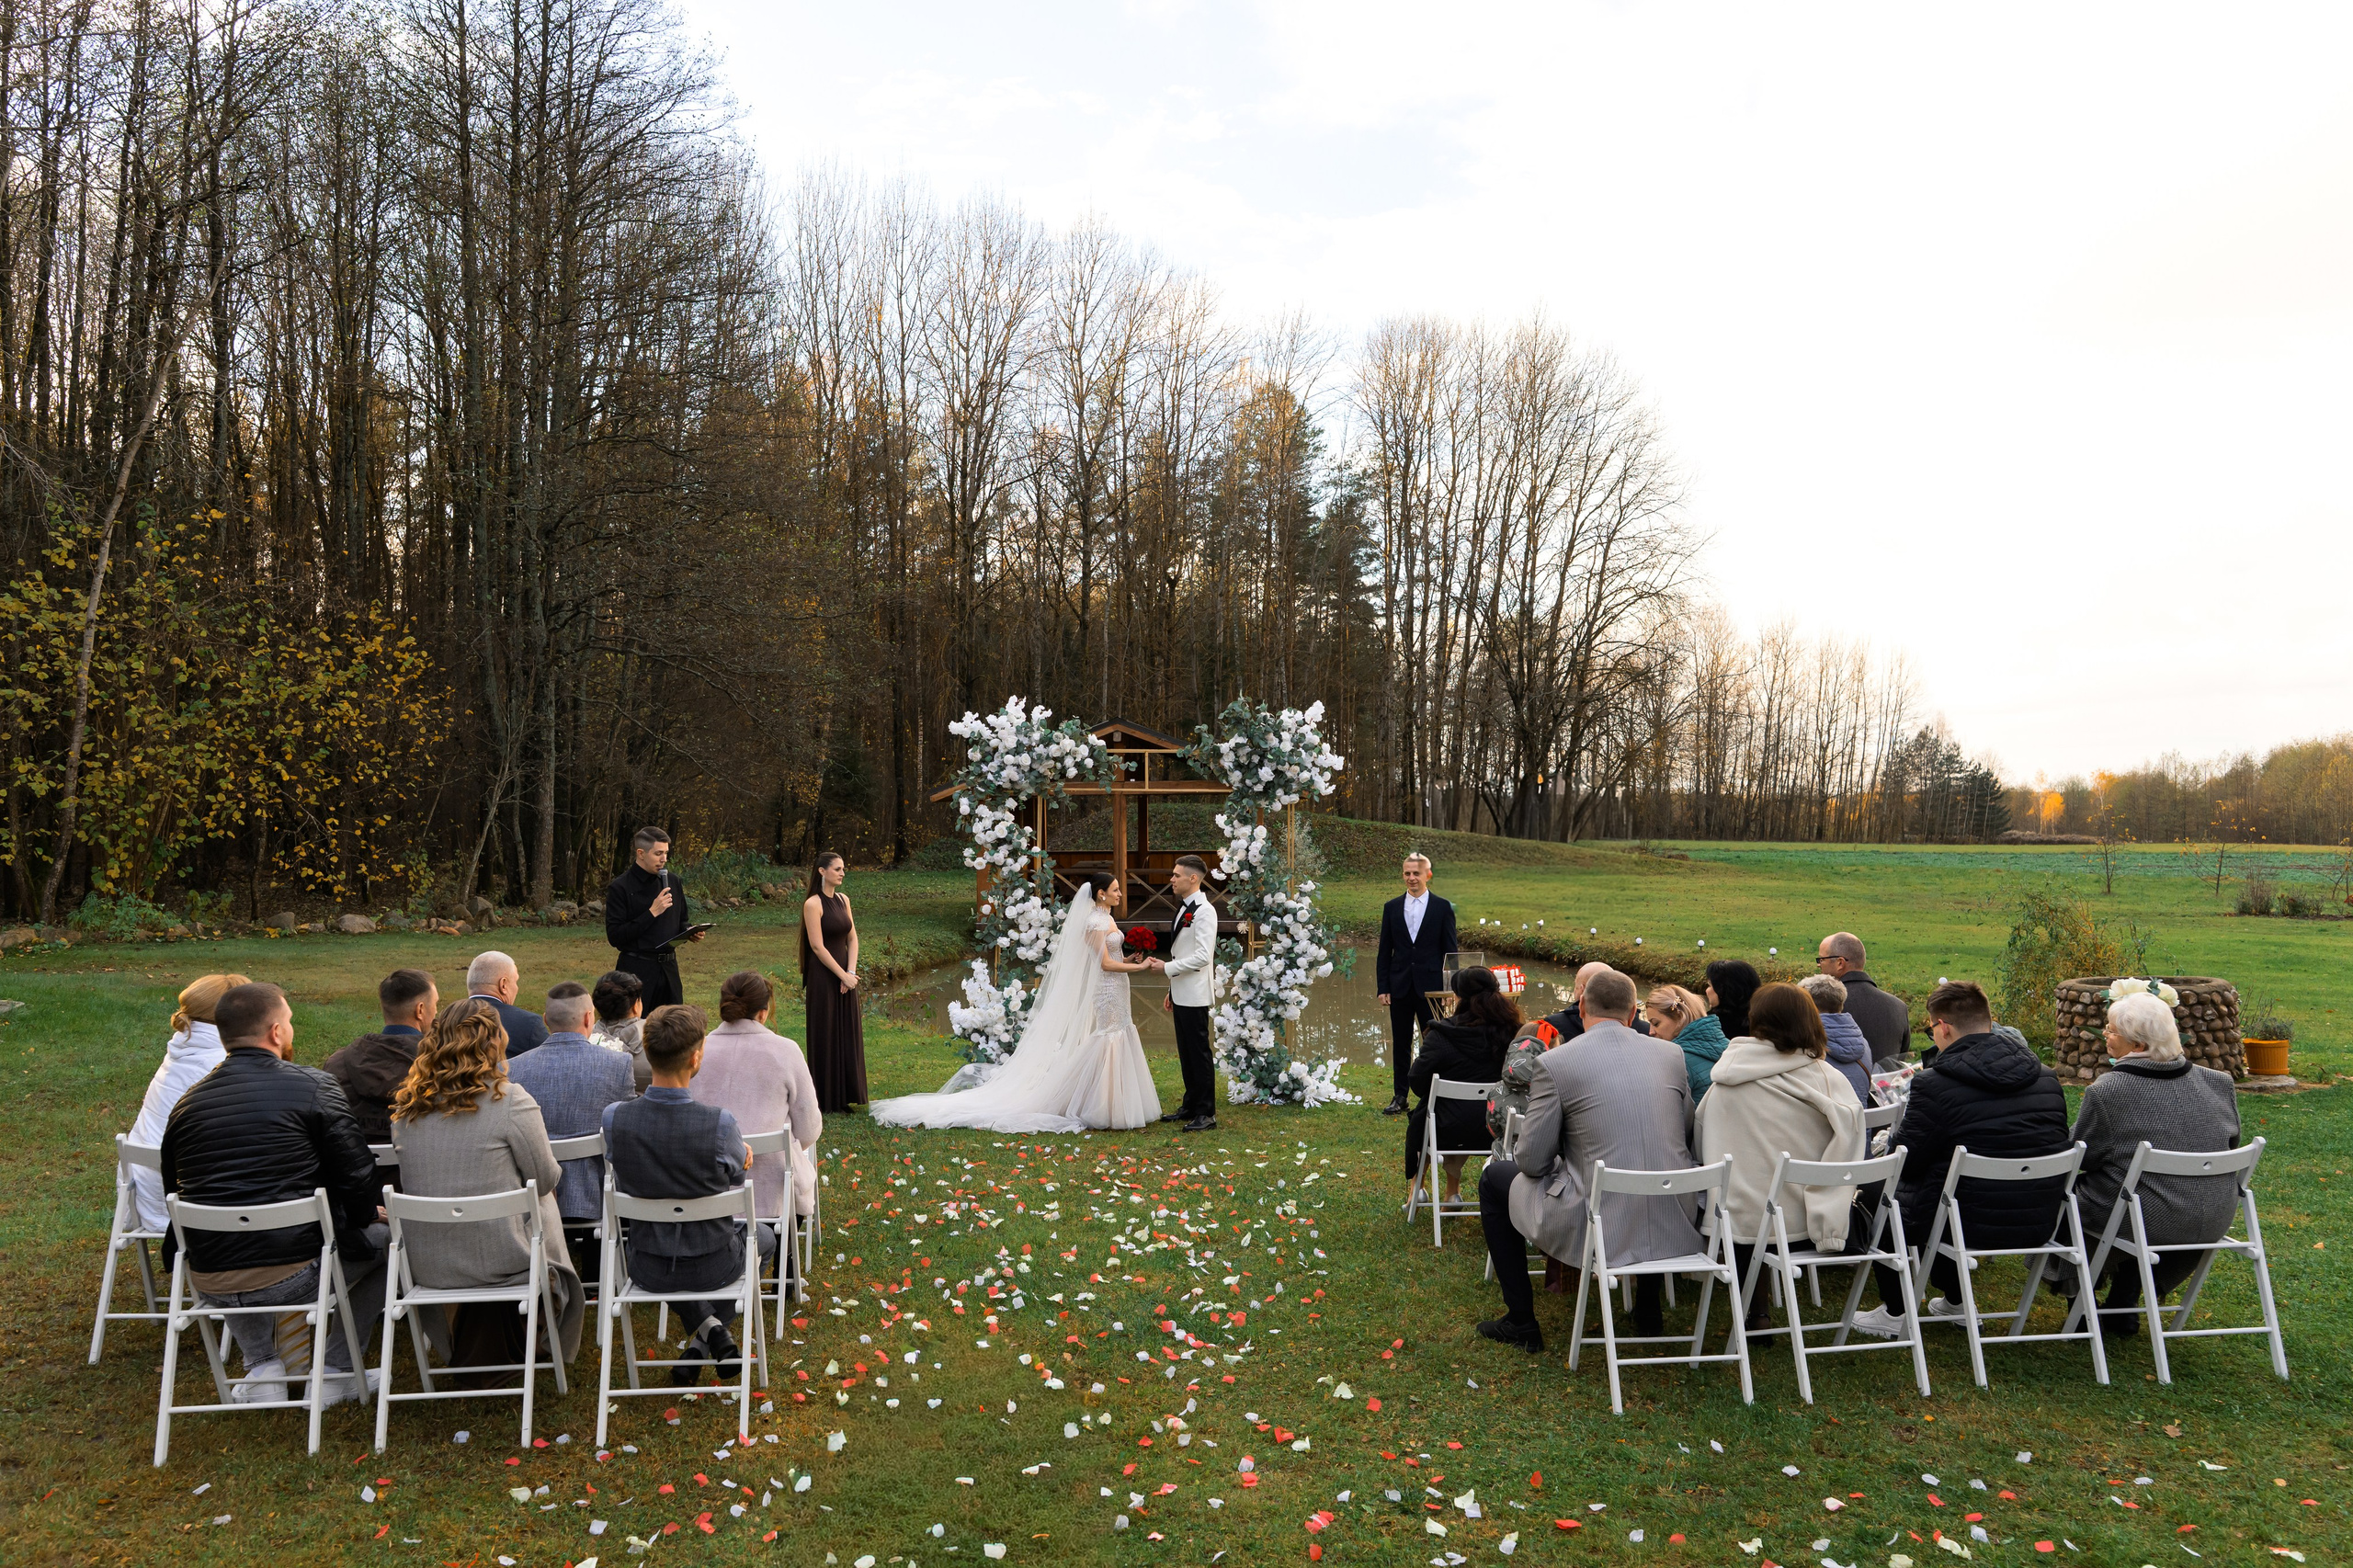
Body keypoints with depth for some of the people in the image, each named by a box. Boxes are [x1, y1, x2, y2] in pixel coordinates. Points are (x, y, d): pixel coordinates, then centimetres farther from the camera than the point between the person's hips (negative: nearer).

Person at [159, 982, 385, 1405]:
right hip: (294, 1277, -5)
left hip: (210, 1286, 5)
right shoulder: (314, 1087, -9)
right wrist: (368, 1214, 13)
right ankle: (337, 1369, 21)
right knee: (384, 1235, 21)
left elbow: (174, 1194, 15)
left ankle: (261, 1366, 28)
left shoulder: (187, 1102, 6)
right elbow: (357, 1174, -9)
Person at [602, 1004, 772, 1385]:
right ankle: (701, 1344, 21)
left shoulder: (614, 1117, -20)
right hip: (713, 1266, -2)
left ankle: (706, 1325, 19)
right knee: (763, 1237, 32)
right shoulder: (720, 1124, -29)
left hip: (645, 1268, 2)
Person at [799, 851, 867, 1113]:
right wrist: (843, 975, -13)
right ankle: (825, 1099, 11)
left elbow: (852, 938, 8)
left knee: (848, 1034, 10)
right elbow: (817, 947, -15)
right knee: (826, 1035, 1)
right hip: (824, 976, -7)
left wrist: (851, 972, -5)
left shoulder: (843, 899, 9)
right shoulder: (813, 904, -13)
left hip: (845, 974, 7)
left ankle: (845, 1096, 19)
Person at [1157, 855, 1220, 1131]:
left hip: (1195, 995, -9)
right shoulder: (1183, 908, 14)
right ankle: (1190, 1107, 23)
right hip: (1181, 994, 9)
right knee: (1185, 1053, 14)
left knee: (1199, 1052, -3)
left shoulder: (1204, 911, -15)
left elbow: (1203, 956, -23)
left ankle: (1206, 1114, 3)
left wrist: (1167, 967, -17)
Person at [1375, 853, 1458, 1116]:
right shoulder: (1391, 907, 7)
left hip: (1430, 986, -2)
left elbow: (1450, 950, 2)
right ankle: (1400, 1096, 17)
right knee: (1400, 1045, 9)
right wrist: (1383, 988, 1)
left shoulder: (1442, 907, 1)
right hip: (1400, 986, 2)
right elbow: (1384, 951, 7)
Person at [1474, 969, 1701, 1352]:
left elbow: (1532, 1162, -7)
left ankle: (1521, 1322, 24)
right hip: (1674, 1229, 5)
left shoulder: (1554, 1063, -10)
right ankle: (1648, 1309, 43)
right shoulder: (1672, 1055, 3)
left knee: (1495, 1177, 20)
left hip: (1596, 1227, -5)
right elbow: (1687, 1138, 14)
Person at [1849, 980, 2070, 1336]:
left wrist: (1907, 1116, 11)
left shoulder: (1935, 1084, -19)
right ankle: (1955, 1303, 41)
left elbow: (1905, 1162, -11)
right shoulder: (2045, 1077, 0)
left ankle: (1894, 1313, 24)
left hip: (1973, 1225, -7)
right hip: (2040, 1225, 7)